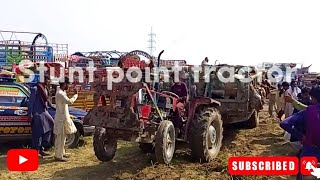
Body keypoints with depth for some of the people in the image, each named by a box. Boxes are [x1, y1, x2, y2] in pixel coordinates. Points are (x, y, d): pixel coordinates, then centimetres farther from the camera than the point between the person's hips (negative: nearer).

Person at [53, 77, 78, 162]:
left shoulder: (61, 92, 9)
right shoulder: (60, 93, -22)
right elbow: (70, 101, -34)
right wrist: (75, 94, -20)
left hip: (63, 117, 10)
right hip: (61, 118, -10)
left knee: (62, 137, 19)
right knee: (60, 137, -2)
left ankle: (62, 152, 31)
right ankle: (58, 156, 6)